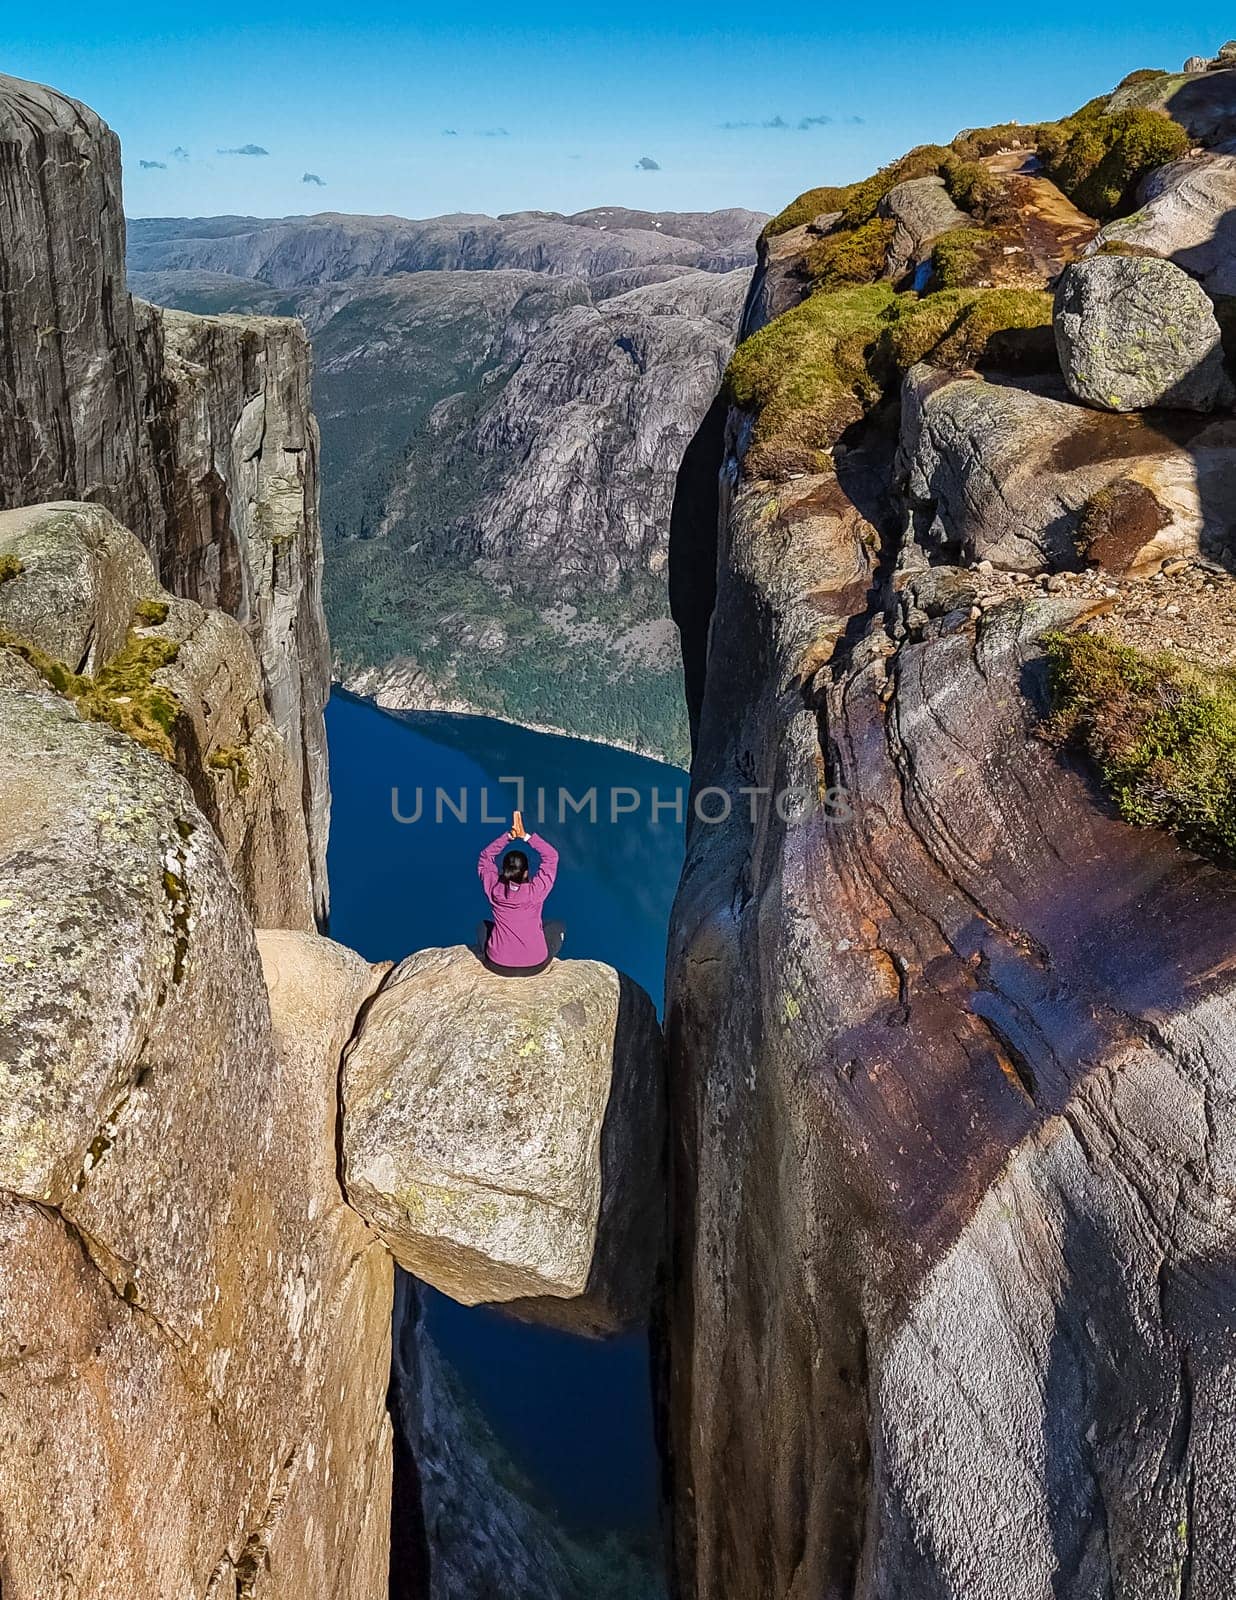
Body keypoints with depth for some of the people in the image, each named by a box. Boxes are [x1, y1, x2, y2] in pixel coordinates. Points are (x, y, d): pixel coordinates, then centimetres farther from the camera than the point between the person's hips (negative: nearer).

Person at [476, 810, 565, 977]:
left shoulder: (494, 889, -13)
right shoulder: (536, 891, -18)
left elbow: (486, 856, 3)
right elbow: (551, 856, -7)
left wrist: (509, 836, -7)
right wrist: (526, 836, -12)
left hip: (499, 966, 1)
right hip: (535, 966, -1)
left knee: (483, 926, 32)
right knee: (558, 926, 27)